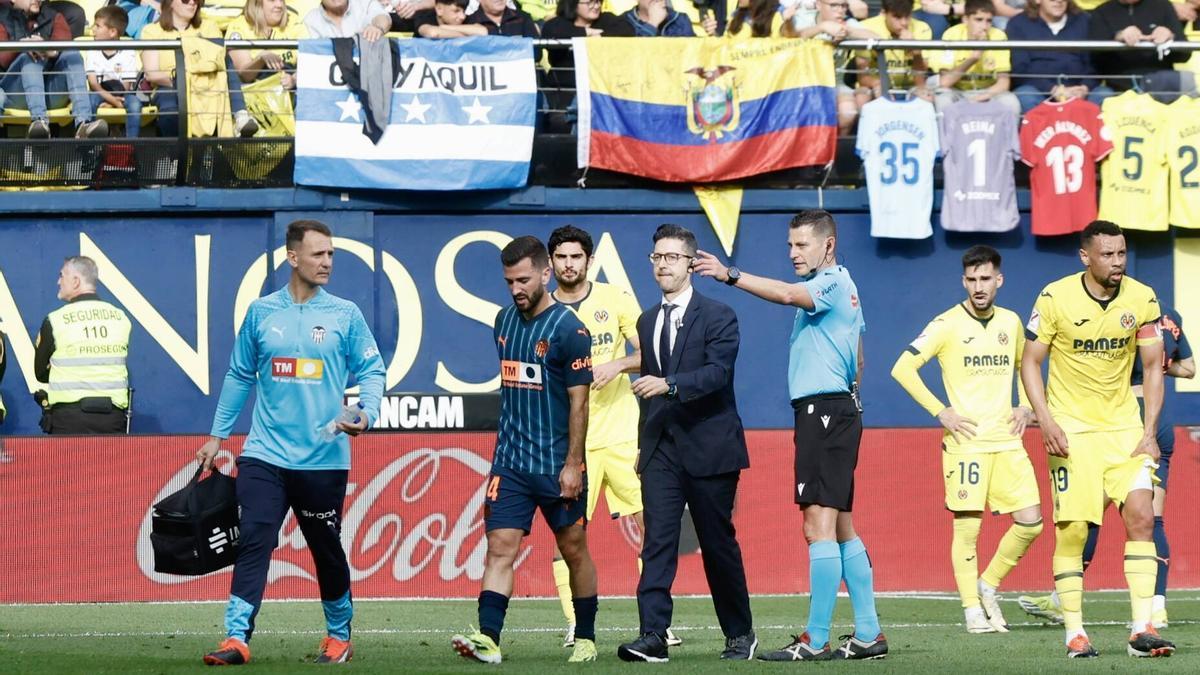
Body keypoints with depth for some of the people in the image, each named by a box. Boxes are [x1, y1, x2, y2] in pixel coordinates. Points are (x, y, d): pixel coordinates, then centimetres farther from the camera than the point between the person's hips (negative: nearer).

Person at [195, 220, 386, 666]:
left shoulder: (345, 315, 1)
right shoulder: (261, 313, 5)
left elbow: (371, 369, 3)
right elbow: (240, 376, 14)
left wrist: (367, 412, -17)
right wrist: (217, 436, 16)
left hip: (323, 460, -1)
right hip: (265, 456, 1)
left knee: (326, 550, 10)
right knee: (253, 542, -12)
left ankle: (339, 636, 27)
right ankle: (236, 638, -15)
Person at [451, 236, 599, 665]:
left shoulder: (568, 330, -10)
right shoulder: (505, 321, 9)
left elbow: (578, 402, -11)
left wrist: (573, 464, -15)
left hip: (557, 465, -5)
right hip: (510, 462, 5)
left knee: (574, 550, 8)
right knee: (500, 546, -7)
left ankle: (586, 639, 20)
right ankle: (488, 638, -16)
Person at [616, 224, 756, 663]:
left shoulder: (717, 316, -4)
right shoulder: (648, 322, 16)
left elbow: (717, 372, -18)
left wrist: (668, 385, -32)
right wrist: (643, 443, 21)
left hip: (709, 447, -5)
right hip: (662, 449, 5)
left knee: (718, 544, 4)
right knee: (657, 541, -8)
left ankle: (740, 634, 18)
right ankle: (652, 636, -15)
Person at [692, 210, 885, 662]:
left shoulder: (833, 282, -9)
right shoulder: (840, 286, 21)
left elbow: (786, 294, -29)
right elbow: (857, 363, 26)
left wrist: (731, 276, -35)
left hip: (824, 410, -11)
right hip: (839, 407, 11)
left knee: (820, 526, -12)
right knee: (842, 530, 13)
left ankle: (816, 641, -14)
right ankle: (868, 634, 16)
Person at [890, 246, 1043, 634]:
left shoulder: (1011, 323, 10)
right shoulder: (947, 325, -6)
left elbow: (1025, 366, 29)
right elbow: (902, 369, -8)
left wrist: (1026, 406, 12)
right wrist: (940, 412, -11)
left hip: (1007, 439, 5)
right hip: (966, 440, -5)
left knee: (1030, 522, -2)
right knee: (967, 526, -5)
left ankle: (988, 585, 17)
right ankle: (973, 611, 3)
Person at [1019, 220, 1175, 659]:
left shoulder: (1142, 299, -2)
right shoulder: (1055, 299, -10)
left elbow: (1153, 367, 4)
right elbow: (1030, 362, -3)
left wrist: (1149, 432, -4)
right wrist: (1045, 420, -15)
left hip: (1124, 425, 2)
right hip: (1071, 429, -2)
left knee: (1141, 516, -11)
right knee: (1072, 528, -5)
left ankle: (1142, 629, -10)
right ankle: (1074, 632, 5)